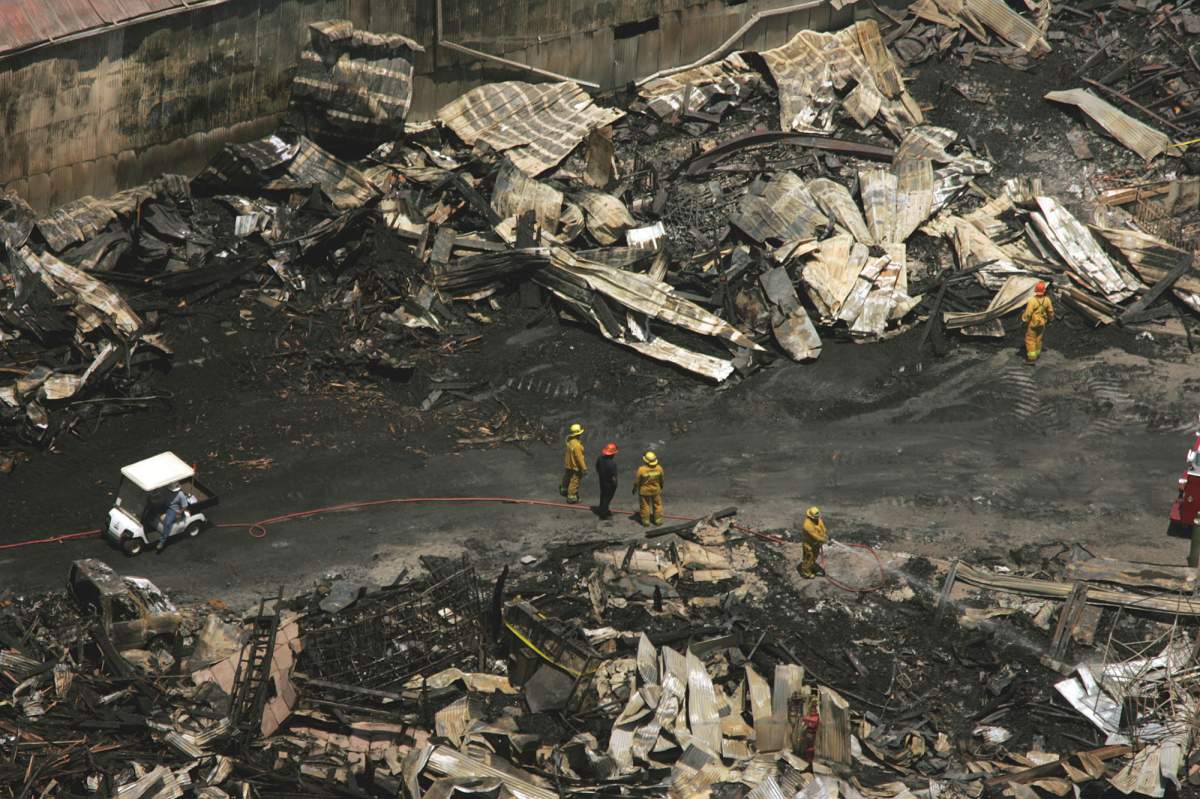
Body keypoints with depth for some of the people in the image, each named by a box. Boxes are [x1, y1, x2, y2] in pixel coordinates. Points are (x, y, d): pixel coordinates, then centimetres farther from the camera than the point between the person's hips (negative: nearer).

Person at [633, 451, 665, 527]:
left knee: (645, 506, 14)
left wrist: (635, 489, 4)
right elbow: (662, 480, -3)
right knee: (657, 505, 19)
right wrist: (661, 487, 17)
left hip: (644, 491, -2)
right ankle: (658, 520, 28)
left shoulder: (641, 469, -27)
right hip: (656, 490, 2)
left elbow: (637, 481, -14)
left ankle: (646, 521, 21)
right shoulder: (659, 468, -18)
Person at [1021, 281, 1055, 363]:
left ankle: (1031, 358, 7)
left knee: (1030, 340, 7)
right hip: (1042, 323, 5)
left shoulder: (1032, 300, -29)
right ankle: (1037, 354, 35)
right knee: (1038, 339, 21)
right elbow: (1050, 312, -1)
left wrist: (1024, 320, -7)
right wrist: (1049, 319, 18)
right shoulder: (1047, 300, -14)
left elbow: (1028, 313, -23)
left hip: (1032, 323, -5)